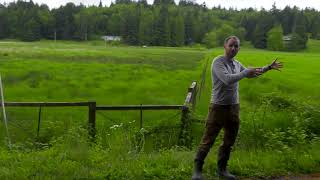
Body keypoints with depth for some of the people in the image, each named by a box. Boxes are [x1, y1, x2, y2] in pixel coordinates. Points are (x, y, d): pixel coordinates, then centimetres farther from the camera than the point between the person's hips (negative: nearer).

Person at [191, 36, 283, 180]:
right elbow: (228, 80, -28)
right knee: (208, 140, -1)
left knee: (229, 141, 13)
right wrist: (246, 72, -20)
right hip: (219, 107, -7)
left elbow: (250, 74, 26)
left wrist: (269, 67, 26)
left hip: (234, 108, 7)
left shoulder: (236, 64, 9)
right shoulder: (218, 62, -14)